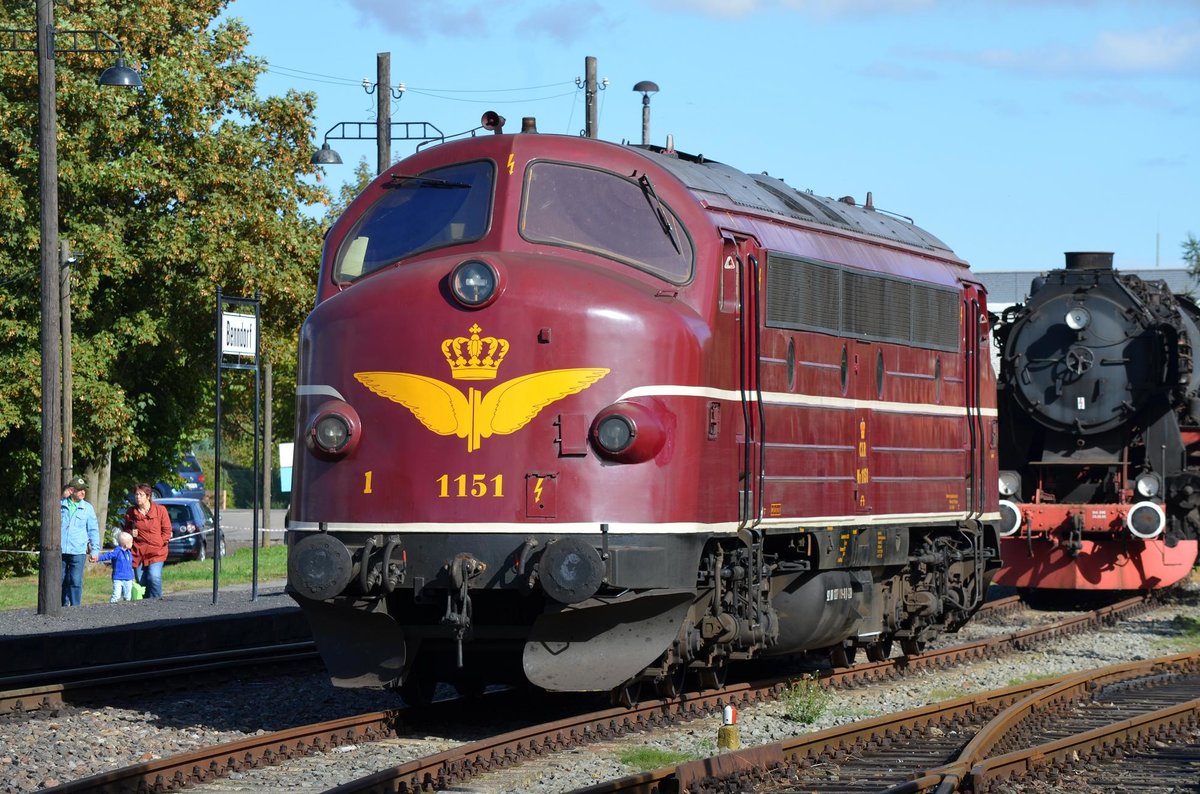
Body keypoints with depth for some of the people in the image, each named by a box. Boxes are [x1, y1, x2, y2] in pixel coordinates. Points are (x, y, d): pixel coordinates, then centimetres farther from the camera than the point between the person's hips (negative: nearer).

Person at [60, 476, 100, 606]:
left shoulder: (87, 508, 6)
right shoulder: (60, 506, 6)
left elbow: (93, 530, 8)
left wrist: (95, 550, 3)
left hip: (78, 551, -1)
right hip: (60, 551, 1)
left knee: (76, 581, -7)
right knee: (61, 581, 6)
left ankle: (75, 607, -3)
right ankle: (64, 606, 17)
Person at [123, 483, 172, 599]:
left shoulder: (160, 510, 1)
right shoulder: (130, 512, 9)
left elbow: (167, 530, 5)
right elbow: (126, 530, 23)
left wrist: (159, 544, -5)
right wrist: (130, 533, 0)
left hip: (156, 552, -3)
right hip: (138, 553, 3)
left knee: (154, 577, -20)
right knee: (141, 582, 2)